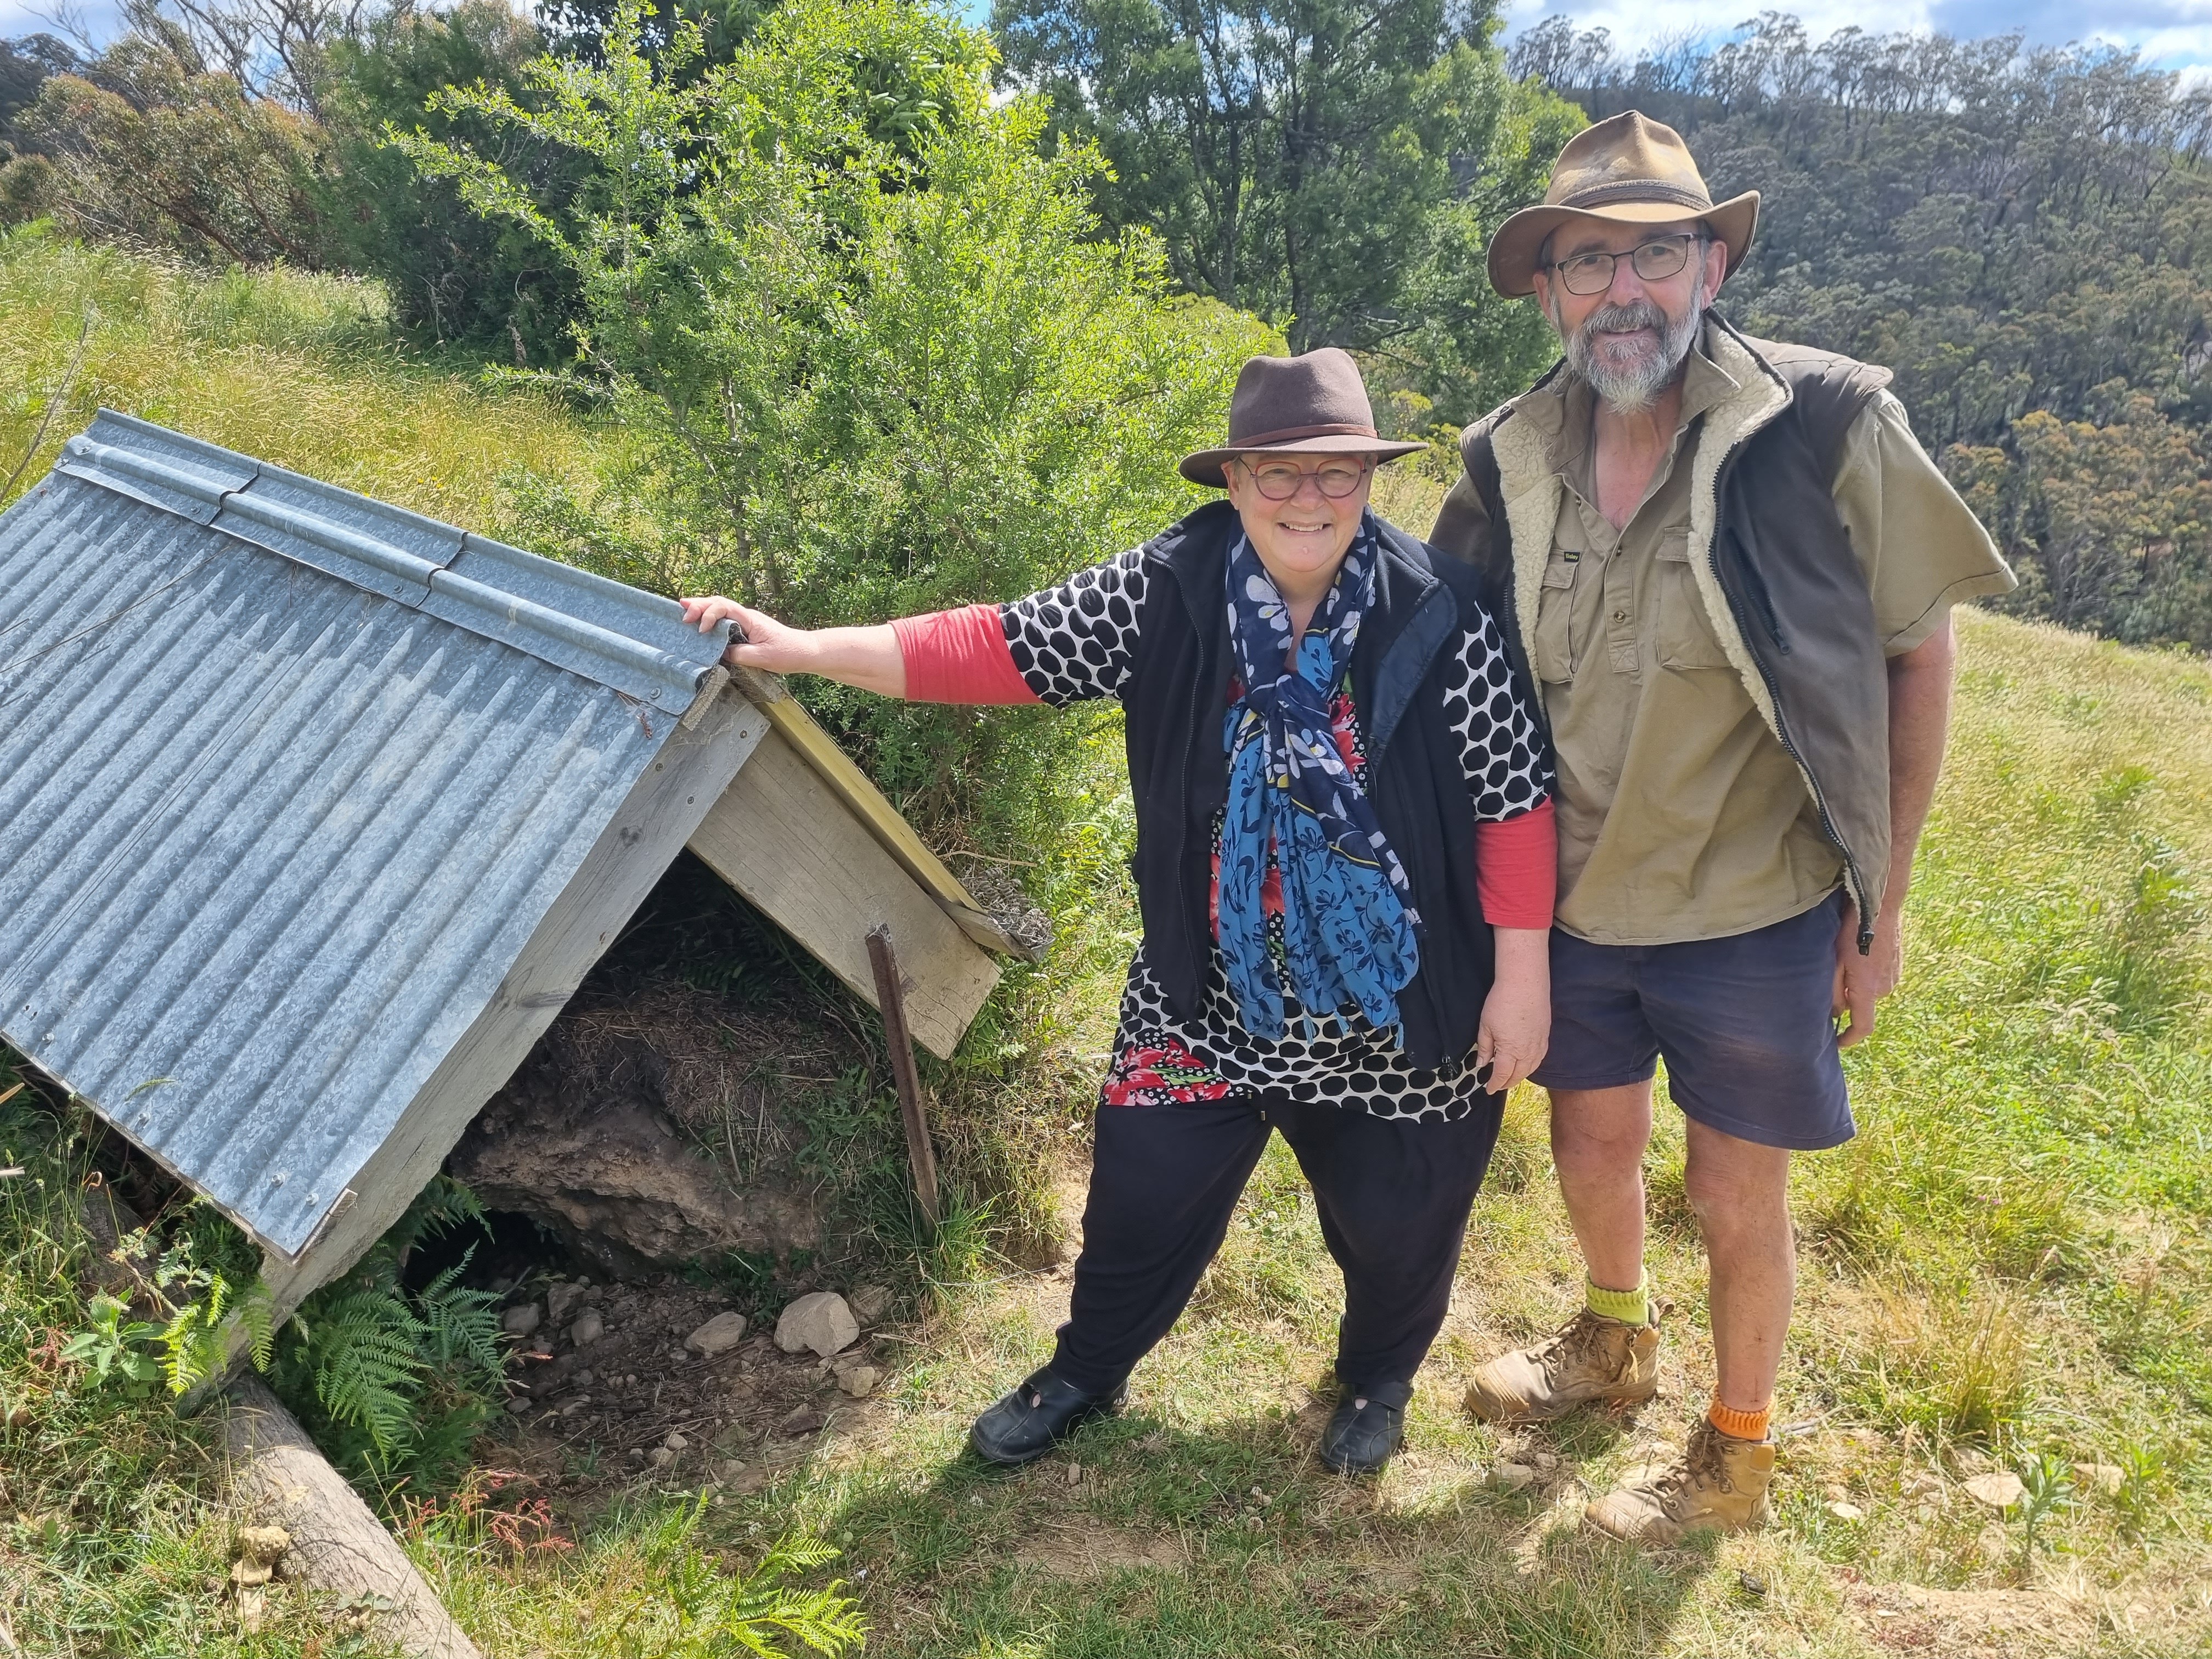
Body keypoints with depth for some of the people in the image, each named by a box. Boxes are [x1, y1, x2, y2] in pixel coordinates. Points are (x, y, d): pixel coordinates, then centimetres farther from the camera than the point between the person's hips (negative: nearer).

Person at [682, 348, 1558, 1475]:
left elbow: (1514, 799, -11)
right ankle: (1086, 1373, 43)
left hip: (1398, 1004, -1)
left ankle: (1379, 1379, 50)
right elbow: (999, 650, -11)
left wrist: (1521, 974, -11)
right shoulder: (1167, 592, -11)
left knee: (1398, 1217, 16)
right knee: (1144, 1193, 12)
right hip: (1209, 992, 1)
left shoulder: (1434, 615, -15)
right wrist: (801, 649, -16)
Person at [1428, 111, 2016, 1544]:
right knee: (1592, 1150, 22)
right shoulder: (1511, 460, -6)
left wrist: (1885, 897, -6)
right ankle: (1615, 1342, 53)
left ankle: (1738, 1454, 37)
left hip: (1754, 904, -4)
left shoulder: (1827, 424, -17)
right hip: (1572, 898, 4)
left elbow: (1919, 656, -8)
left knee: (1737, 1196, 10)